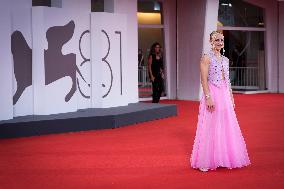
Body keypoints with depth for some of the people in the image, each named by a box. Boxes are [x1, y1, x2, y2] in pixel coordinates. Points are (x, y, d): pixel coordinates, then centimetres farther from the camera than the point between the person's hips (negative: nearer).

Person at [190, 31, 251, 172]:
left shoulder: (225, 59, 14)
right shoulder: (206, 58, -6)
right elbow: (204, 80, -13)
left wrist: (231, 98, 14)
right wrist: (208, 97, -21)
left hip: (225, 96, 7)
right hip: (213, 94, -7)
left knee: (227, 127, 9)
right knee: (210, 128, -4)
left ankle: (223, 157, 20)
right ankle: (205, 162, 2)